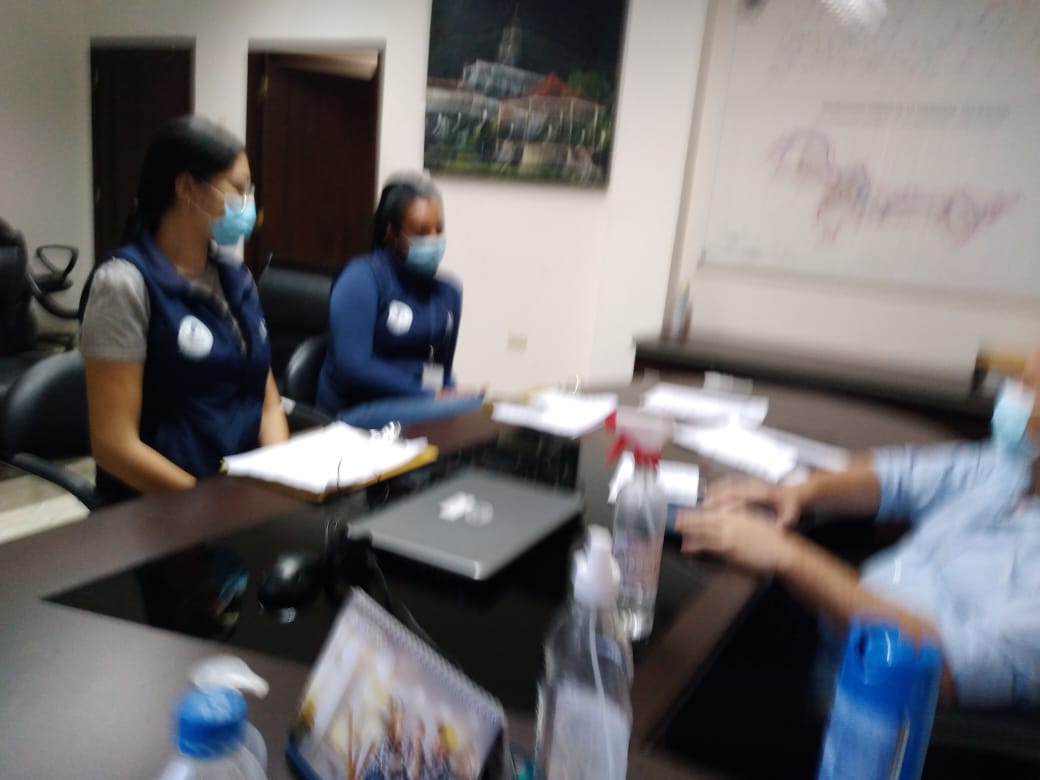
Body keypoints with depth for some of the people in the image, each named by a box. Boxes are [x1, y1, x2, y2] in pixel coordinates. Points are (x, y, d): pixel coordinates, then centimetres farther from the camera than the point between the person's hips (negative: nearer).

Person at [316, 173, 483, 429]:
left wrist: (448, 397, -6)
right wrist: (429, 396, -18)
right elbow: (353, 366, -15)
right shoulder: (362, 279, -5)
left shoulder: (448, 292, 14)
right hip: (358, 413, -6)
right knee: (473, 412, -32)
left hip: (422, 408, 7)